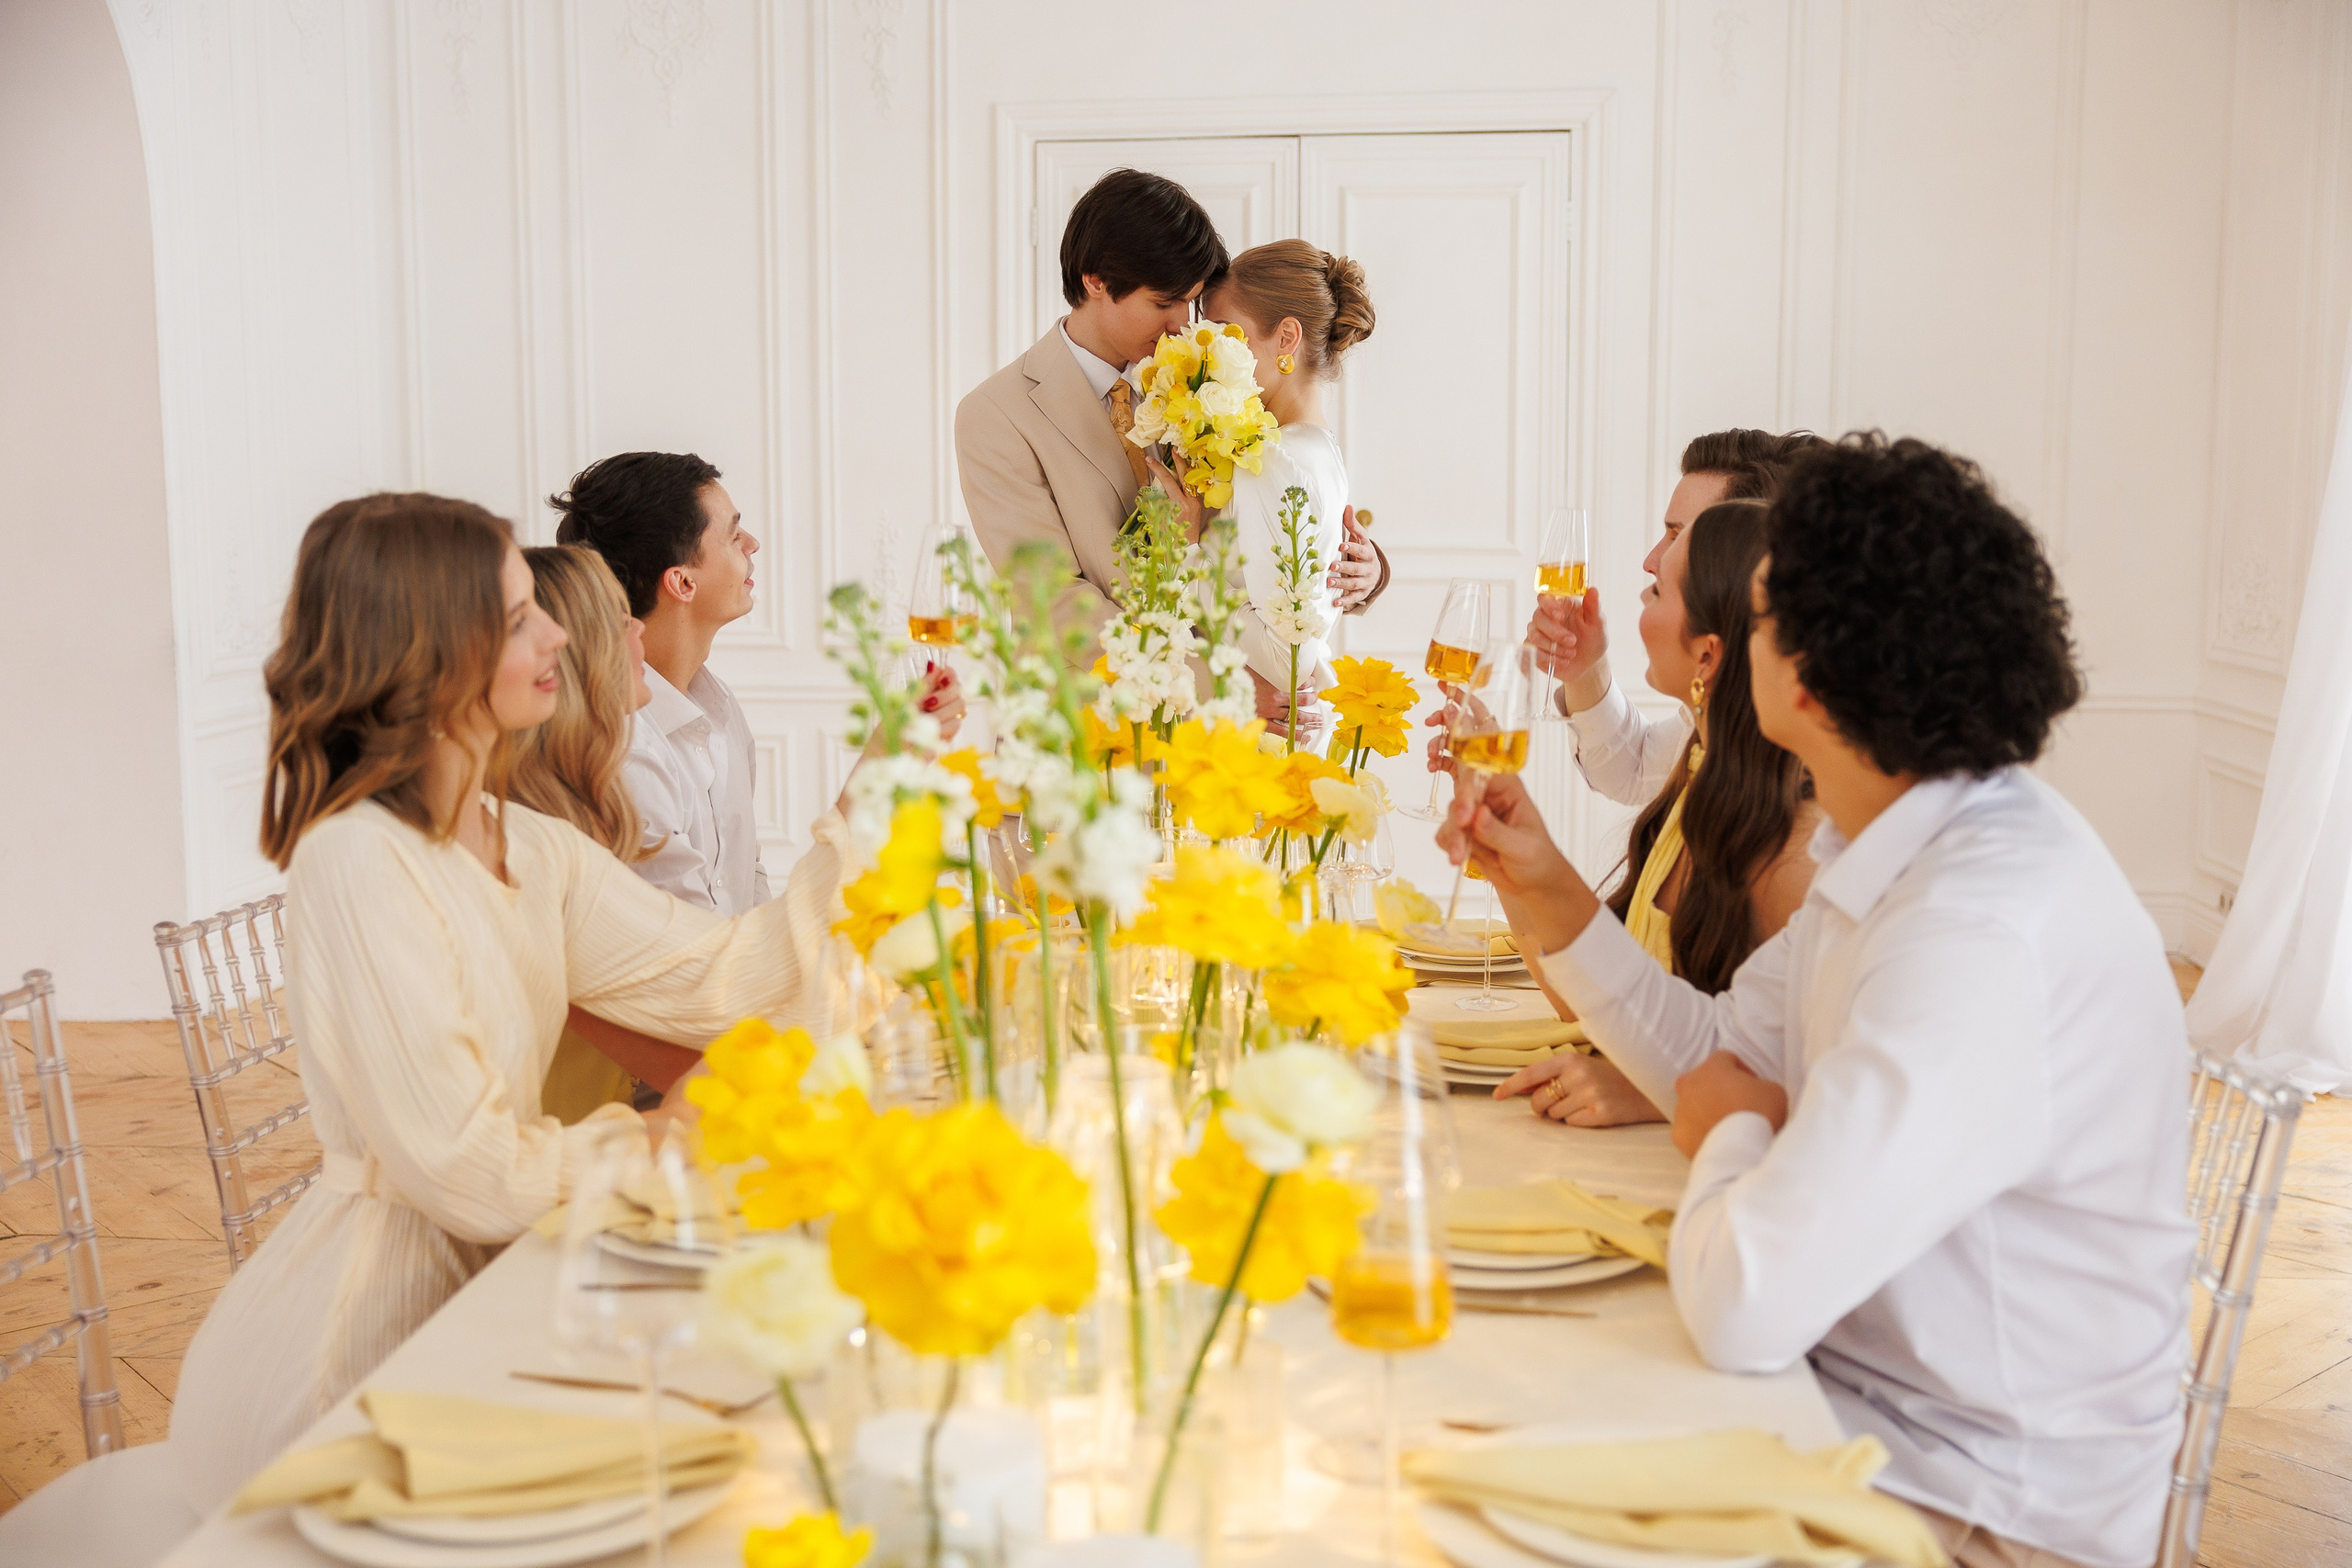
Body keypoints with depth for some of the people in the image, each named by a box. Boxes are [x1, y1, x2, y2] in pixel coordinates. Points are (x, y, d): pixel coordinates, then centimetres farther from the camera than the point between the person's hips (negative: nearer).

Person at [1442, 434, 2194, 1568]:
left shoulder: (1985, 942, -32)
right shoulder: (1896, 856, 1)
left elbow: (1742, 1306, -35)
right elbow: (1718, 1053, 13)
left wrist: (1734, 1131, -14)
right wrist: (1548, 893, 3)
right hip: (1857, 1384, 8)